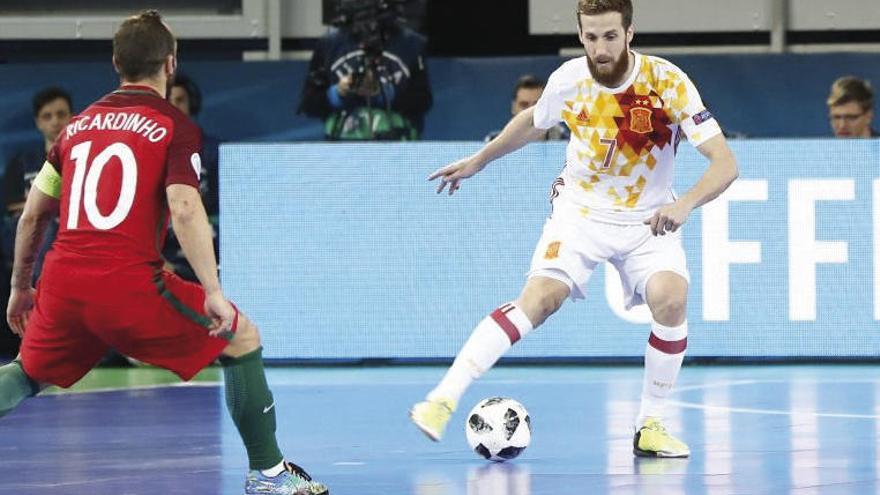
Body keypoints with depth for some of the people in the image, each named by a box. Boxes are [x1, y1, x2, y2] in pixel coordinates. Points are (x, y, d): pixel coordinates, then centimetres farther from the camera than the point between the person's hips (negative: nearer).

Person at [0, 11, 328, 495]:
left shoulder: (77, 125, 17)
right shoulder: (175, 126, 2)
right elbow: (185, 210, -13)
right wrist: (213, 292, -14)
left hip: (62, 283, 5)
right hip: (129, 284, -5)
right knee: (242, 337, 13)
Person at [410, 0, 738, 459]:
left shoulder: (668, 82, -21)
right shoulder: (568, 79, -13)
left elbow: (725, 162, -25)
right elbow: (533, 120, 12)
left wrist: (684, 204, -42)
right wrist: (478, 160, 21)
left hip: (648, 221, 0)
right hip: (580, 210, 1)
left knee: (671, 299, -27)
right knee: (539, 298, -22)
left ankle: (650, 425, -9)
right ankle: (442, 399, -23)